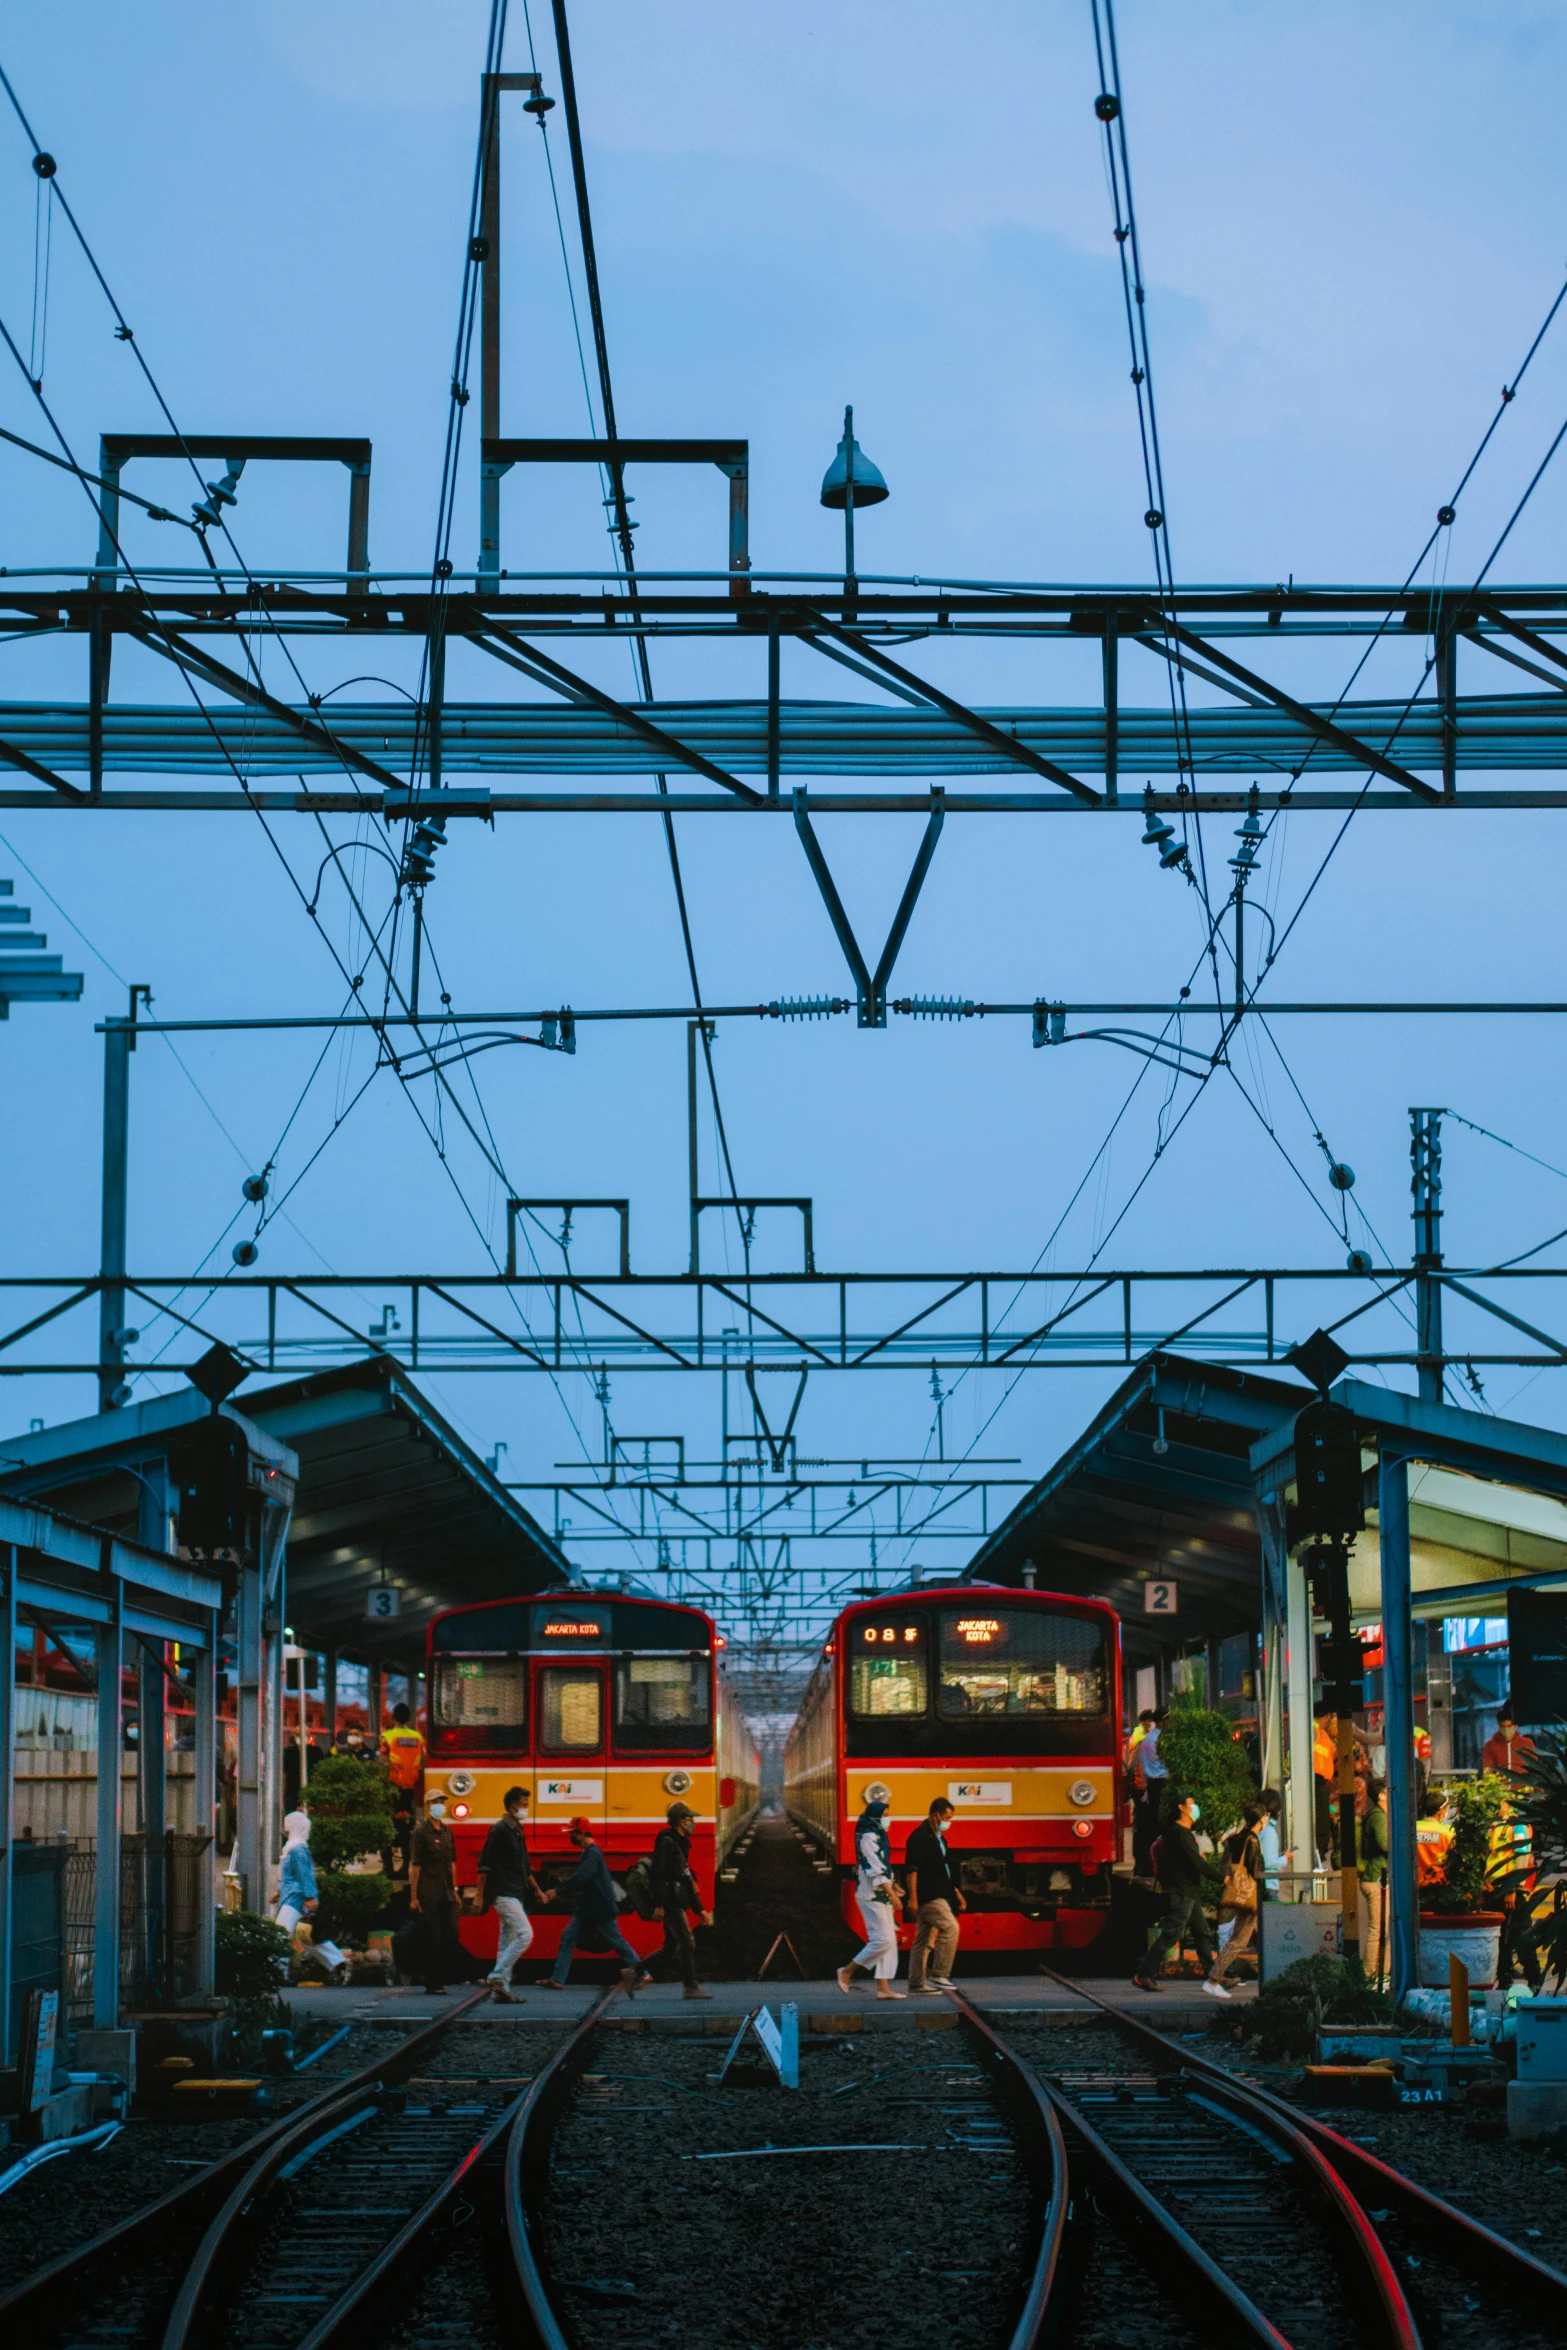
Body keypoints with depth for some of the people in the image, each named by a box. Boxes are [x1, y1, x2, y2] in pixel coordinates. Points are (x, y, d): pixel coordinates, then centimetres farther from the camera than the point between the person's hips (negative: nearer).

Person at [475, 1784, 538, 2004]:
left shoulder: (518, 1830, 16)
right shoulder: (499, 1830, -12)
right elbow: (485, 1865, -14)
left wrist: (535, 1889, 23)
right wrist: (480, 1895, -16)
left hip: (516, 1895, 9)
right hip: (503, 1894, -9)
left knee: (508, 1943, 9)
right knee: (524, 1934, -17)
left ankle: (501, 1990, 11)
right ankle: (497, 1977, -13)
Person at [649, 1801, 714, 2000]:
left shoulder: (680, 1844, 20)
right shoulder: (666, 1843, -10)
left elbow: (687, 1881, 24)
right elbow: (657, 1874, -19)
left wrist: (699, 1909, 23)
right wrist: (658, 1905, -26)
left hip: (677, 1904, 10)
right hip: (671, 1904, -10)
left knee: (670, 1949, 12)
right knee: (687, 1944, -8)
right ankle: (691, 1988, -4)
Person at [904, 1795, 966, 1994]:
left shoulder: (938, 1838, 18)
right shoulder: (919, 1837, -13)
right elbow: (911, 1868, -19)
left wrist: (956, 1893, 26)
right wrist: (912, 1897, -24)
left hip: (937, 1896, 10)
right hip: (927, 1896, -10)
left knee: (924, 1940, 9)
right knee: (950, 1927, -16)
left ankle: (917, 1985, 11)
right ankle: (939, 1975, -14)